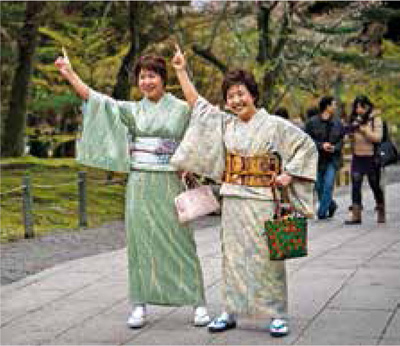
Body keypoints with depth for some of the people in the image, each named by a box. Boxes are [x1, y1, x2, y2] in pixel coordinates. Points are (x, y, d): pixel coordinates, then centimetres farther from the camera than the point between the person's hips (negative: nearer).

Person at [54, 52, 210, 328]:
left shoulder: (181, 109, 4)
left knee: (180, 241, -2)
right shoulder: (132, 110, 10)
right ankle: (140, 305, 8)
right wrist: (70, 74, -3)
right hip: (139, 184, 3)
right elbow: (96, 99, 3)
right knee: (140, 241, 2)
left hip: (169, 184, -2)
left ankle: (198, 303, 4)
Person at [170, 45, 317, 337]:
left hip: (262, 201, -4)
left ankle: (277, 315, 6)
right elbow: (196, 102, 16)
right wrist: (181, 70, 16)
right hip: (233, 201, 4)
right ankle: (231, 312, 16)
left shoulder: (274, 125, -5)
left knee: (266, 257, -1)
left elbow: (307, 145, -1)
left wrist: (289, 174, -8)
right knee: (233, 256, 8)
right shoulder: (224, 124, 8)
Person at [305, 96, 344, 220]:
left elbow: (341, 139, 9)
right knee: (319, 186, 9)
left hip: (332, 159, 0)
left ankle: (322, 212, -5)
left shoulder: (337, 123, 5)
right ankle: (331, 205, 34)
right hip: (317, 158, 0)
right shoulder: (312, 122, -4)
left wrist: (335, 148, -10)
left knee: (328, 185, -11)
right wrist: (321, 145, -16)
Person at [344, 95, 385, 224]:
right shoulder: (355, 120, 9)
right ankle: (355, 214, -6)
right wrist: (349, 131, -5)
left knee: (375, 185, 8)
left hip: (371, 157, -4)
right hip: (357, 157, 4)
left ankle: (381, 212, 24)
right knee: (355, 185, -6)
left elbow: (377, 137, -13)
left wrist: (363, 129, -20)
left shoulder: (376, 120, -4)